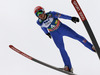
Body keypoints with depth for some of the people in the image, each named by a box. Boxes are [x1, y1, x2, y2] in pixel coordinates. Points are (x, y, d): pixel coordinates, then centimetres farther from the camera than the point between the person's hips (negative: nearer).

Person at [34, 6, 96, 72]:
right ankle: (69, 68, 0)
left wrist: (71, 18, -11)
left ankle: (93, 47, 10)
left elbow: (61, 16, -12)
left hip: (62, 28, -1)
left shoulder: (51, 14, -21)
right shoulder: (39, 22, -13)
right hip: (55, 35, 1)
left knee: (77, 36, -4)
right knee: (61, 49, -5)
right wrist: (47, 33, 24)